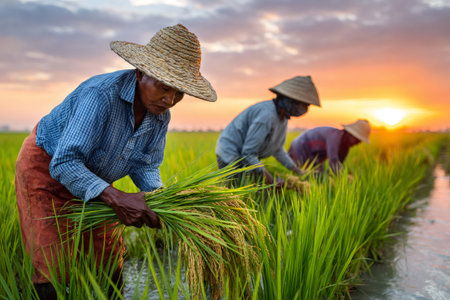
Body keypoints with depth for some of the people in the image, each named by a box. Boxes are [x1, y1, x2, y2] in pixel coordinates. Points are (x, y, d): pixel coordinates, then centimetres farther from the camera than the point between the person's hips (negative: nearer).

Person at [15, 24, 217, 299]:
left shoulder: (161, 115, -12)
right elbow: (65, 163, -37)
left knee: (109, 262, 10)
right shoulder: (101, 95, -35)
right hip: (46, 170, -6)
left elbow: (145, 165, -3)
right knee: (54, 274, -7)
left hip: (93, 182, 6)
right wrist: (116, 198, -48)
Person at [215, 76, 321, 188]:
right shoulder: (266, 114, -29)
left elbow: (277, 149, 14)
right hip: (231, 157, -9)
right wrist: (272, 181, -24)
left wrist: (299, 172, 14)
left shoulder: (282, 115, 1)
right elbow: (248, 153, -28)